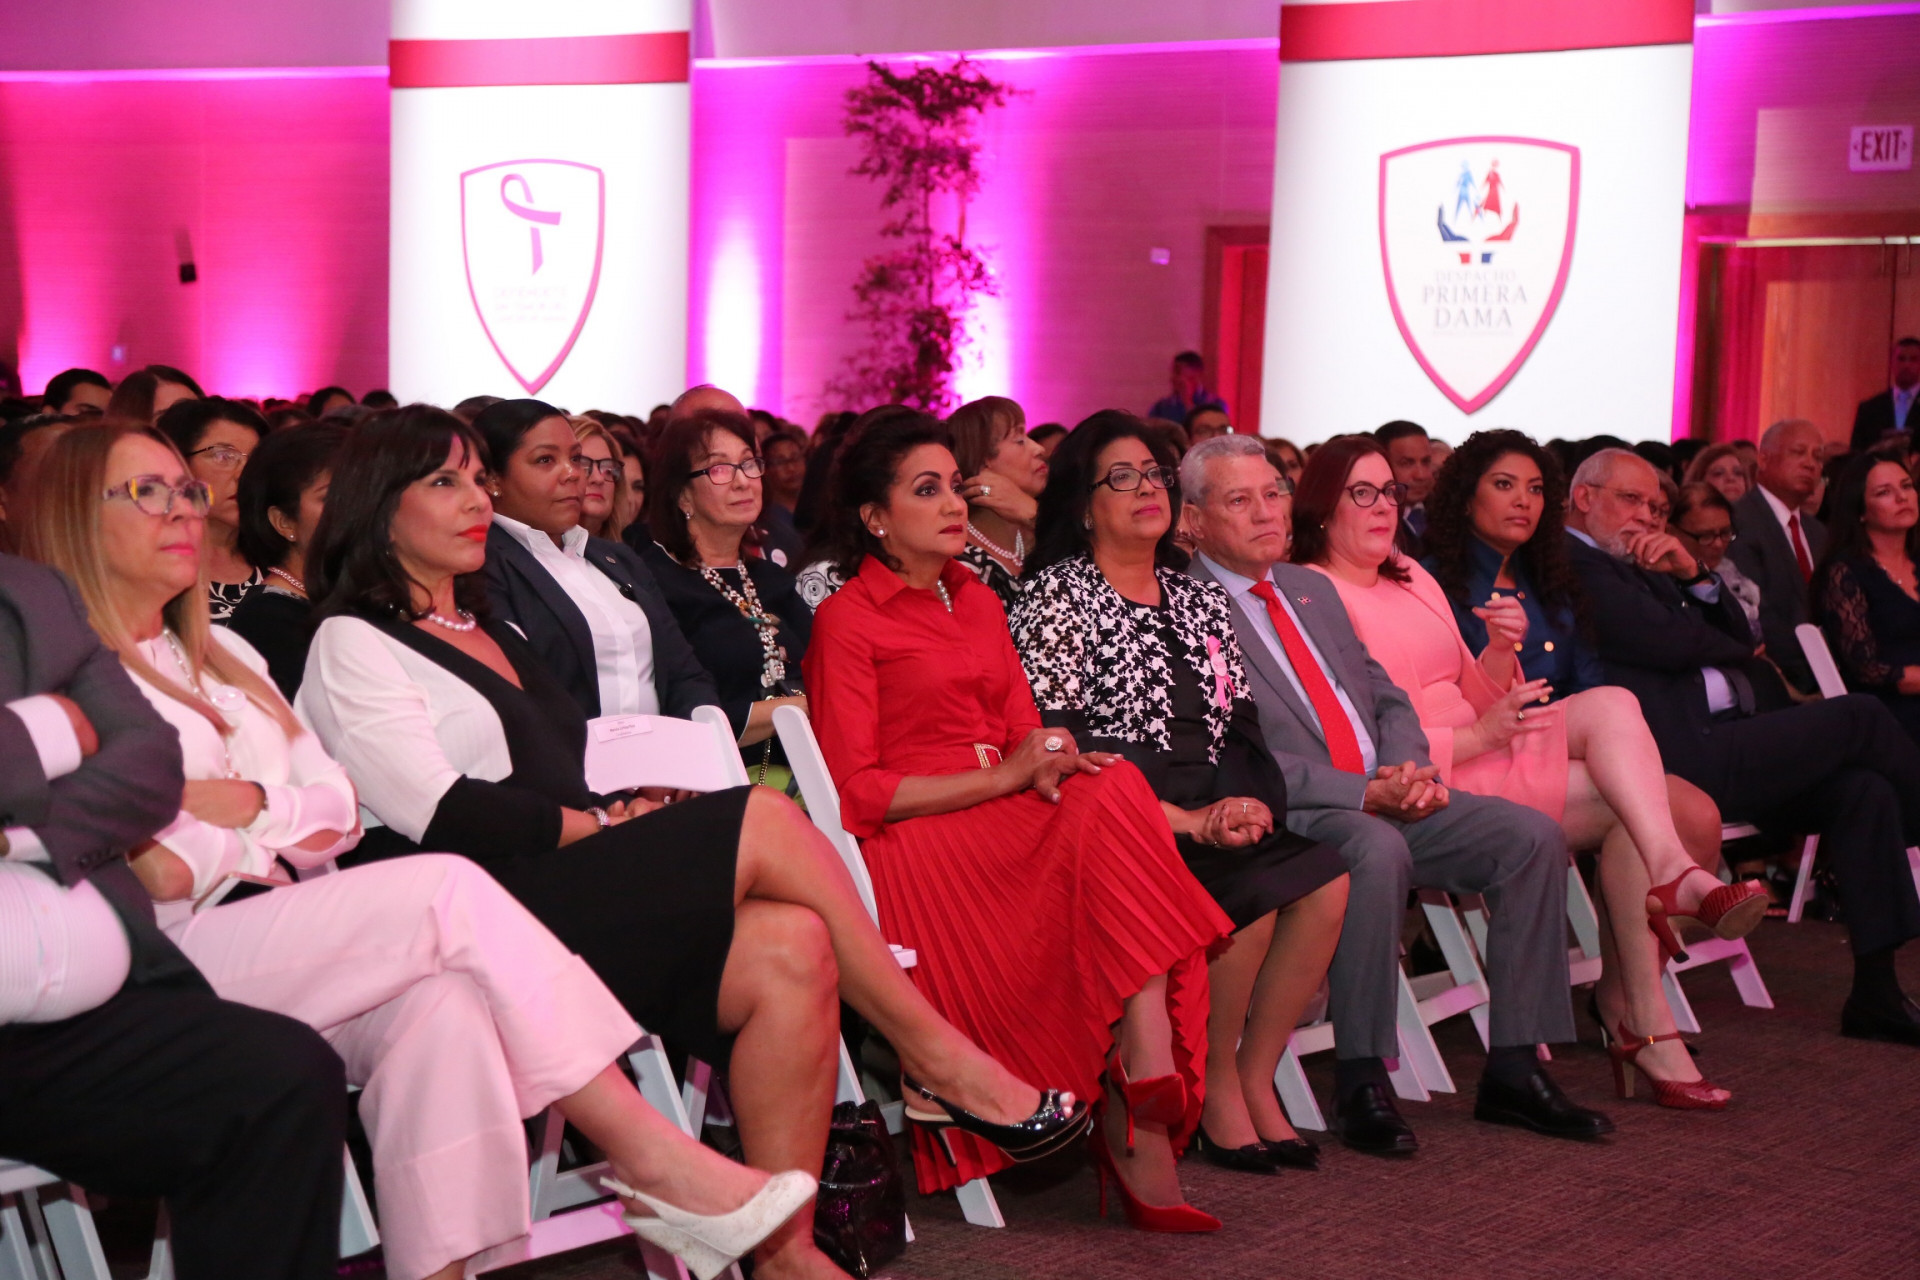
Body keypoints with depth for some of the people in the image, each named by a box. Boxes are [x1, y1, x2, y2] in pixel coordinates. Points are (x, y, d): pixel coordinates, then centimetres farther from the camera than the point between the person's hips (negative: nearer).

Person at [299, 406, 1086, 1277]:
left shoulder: (493, 635, 28)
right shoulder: (353, 646, 2)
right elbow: (443, 814, -10)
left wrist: (628, 808, 4)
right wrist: (605, 824, -8)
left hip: (577, 890, 8)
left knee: (791, 949, -22)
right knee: (763, 822, -22)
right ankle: (936, 1057, -11)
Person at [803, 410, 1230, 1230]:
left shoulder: (980, 604, 23)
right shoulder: (846, 618, 1)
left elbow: (1024, 740, 17)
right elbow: (855, 792, -8)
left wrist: (1054, 766, -9)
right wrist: (1003, 777, -14)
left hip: (1006, 824, 6)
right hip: (912, 842, -6)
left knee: (1114, 793, -26)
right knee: (1116, 807, -28)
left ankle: (1141, 1127, -34)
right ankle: (1142, 1131, -29)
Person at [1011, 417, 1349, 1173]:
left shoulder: (1198, 600, 20)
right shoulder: (1056, 596, -1)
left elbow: (1242, 727, 17)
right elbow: (1056, 746, -11)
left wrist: (1252, 802, -7)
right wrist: (1184, 821, -16)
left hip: (1213, 814, 6)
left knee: (1325, 879, -20)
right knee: (1254, 886, -29)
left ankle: (1255, 1080, -9)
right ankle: (1216, 1088, -11)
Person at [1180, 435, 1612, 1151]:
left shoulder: (1309, 588, 21)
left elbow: (1386, 698, 22)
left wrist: (1408, 769, -1)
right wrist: (1361, 792, -19)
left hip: (1387, 798, 8)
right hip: (1292, 813, -8)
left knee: (1533, 836, -10)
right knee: (1379, 851, -38)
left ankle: (1513, 1071, -6)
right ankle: (1360, 1083, -26)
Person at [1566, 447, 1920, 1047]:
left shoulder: (1632, 566, 27)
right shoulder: (1573, 564, -4)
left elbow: (1739, 635, 21)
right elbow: (1666, 641, -15)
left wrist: (1693, 576, 3)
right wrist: (1736, 648, 6)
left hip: (1715, 749, 9)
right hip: (1681, 760, -9)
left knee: (1862, 789, -9)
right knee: (1859, 717, -8)